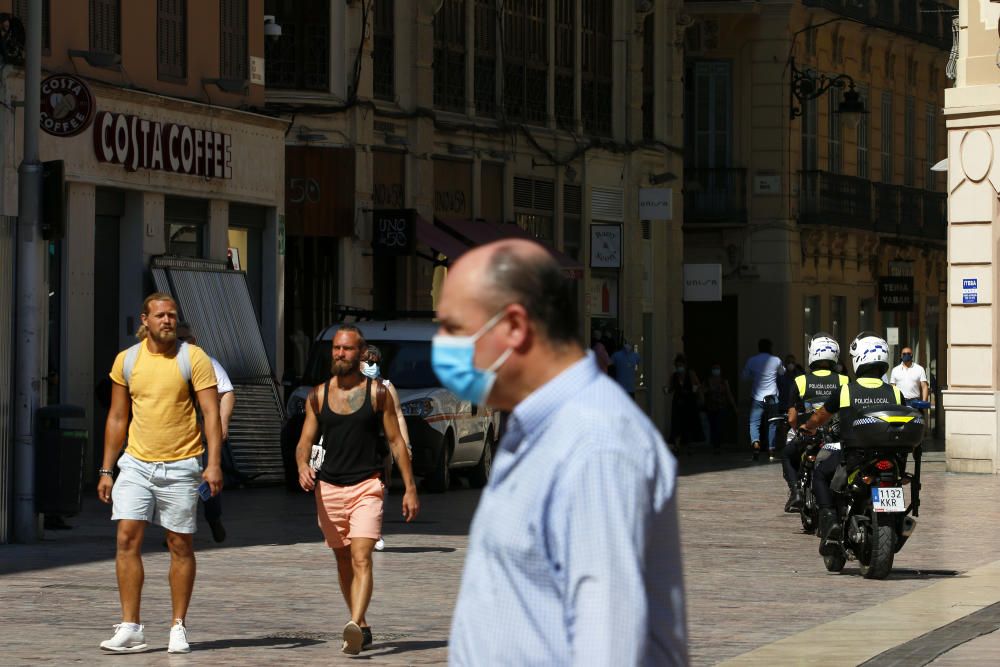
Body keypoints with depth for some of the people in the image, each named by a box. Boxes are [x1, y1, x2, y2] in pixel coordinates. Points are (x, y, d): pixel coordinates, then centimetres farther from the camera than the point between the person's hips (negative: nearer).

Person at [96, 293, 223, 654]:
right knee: (127, 538, -9)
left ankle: (178, 628, 13)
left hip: (180, 467, -2)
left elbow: (211, 412, -8)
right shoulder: (126, 360, 6)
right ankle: (130, 628, -6)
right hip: (136, 463, 2)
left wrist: (214, 463, -18)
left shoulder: (193, 358, -4)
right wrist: (106, 469, 9)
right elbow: (117, 418, 13)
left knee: (181, 546, 4)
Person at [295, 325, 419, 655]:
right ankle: (362, 627, 23)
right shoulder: (318, 395, 7)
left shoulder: (377, 393, 0)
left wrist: (410, 488, 0)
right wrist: (303, 466, -15)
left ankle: (355, 625, -32)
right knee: (343, 562, 11)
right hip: (329, 488, 4)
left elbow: (396, 441, 3)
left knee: (361, 558, -18)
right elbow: (304, 442, 8)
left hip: (366, 486, -4)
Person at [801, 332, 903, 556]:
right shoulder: (895, 393, 1)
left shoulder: (845, 392, -3)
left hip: (852, 458, -2)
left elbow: (819, 417, 14)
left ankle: (829, 519, 3)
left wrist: (808, 427, 36)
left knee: (820, 473, 24)